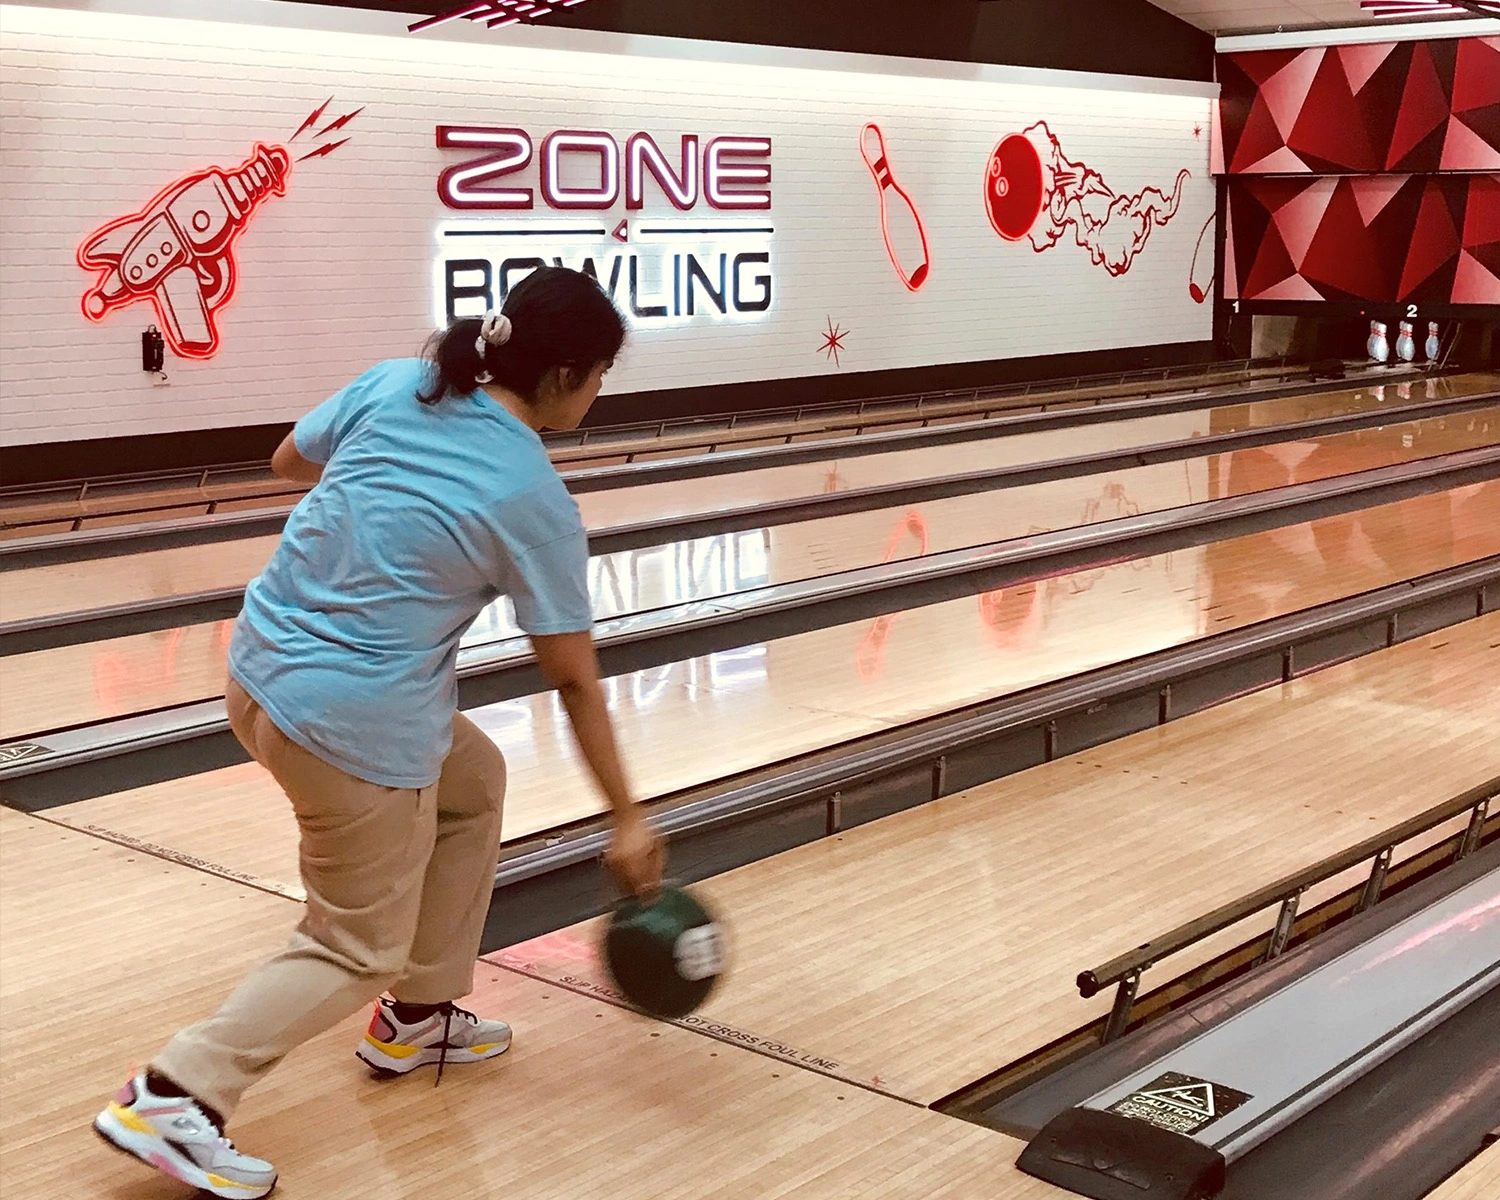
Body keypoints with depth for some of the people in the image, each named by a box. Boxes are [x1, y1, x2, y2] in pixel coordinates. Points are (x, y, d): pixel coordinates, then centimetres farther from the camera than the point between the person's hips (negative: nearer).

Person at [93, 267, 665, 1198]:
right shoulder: (537, 502, -13)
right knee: (360, 948, 12)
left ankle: (418, 1016, 35)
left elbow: (290, 459, 16)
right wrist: (627, 820, 1)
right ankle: (175, 1099, -1)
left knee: (474, 782, 27)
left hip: (262, 671, 7)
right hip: (359, 725, -7)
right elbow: (575, 680, -7)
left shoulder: (395, 385, -1)